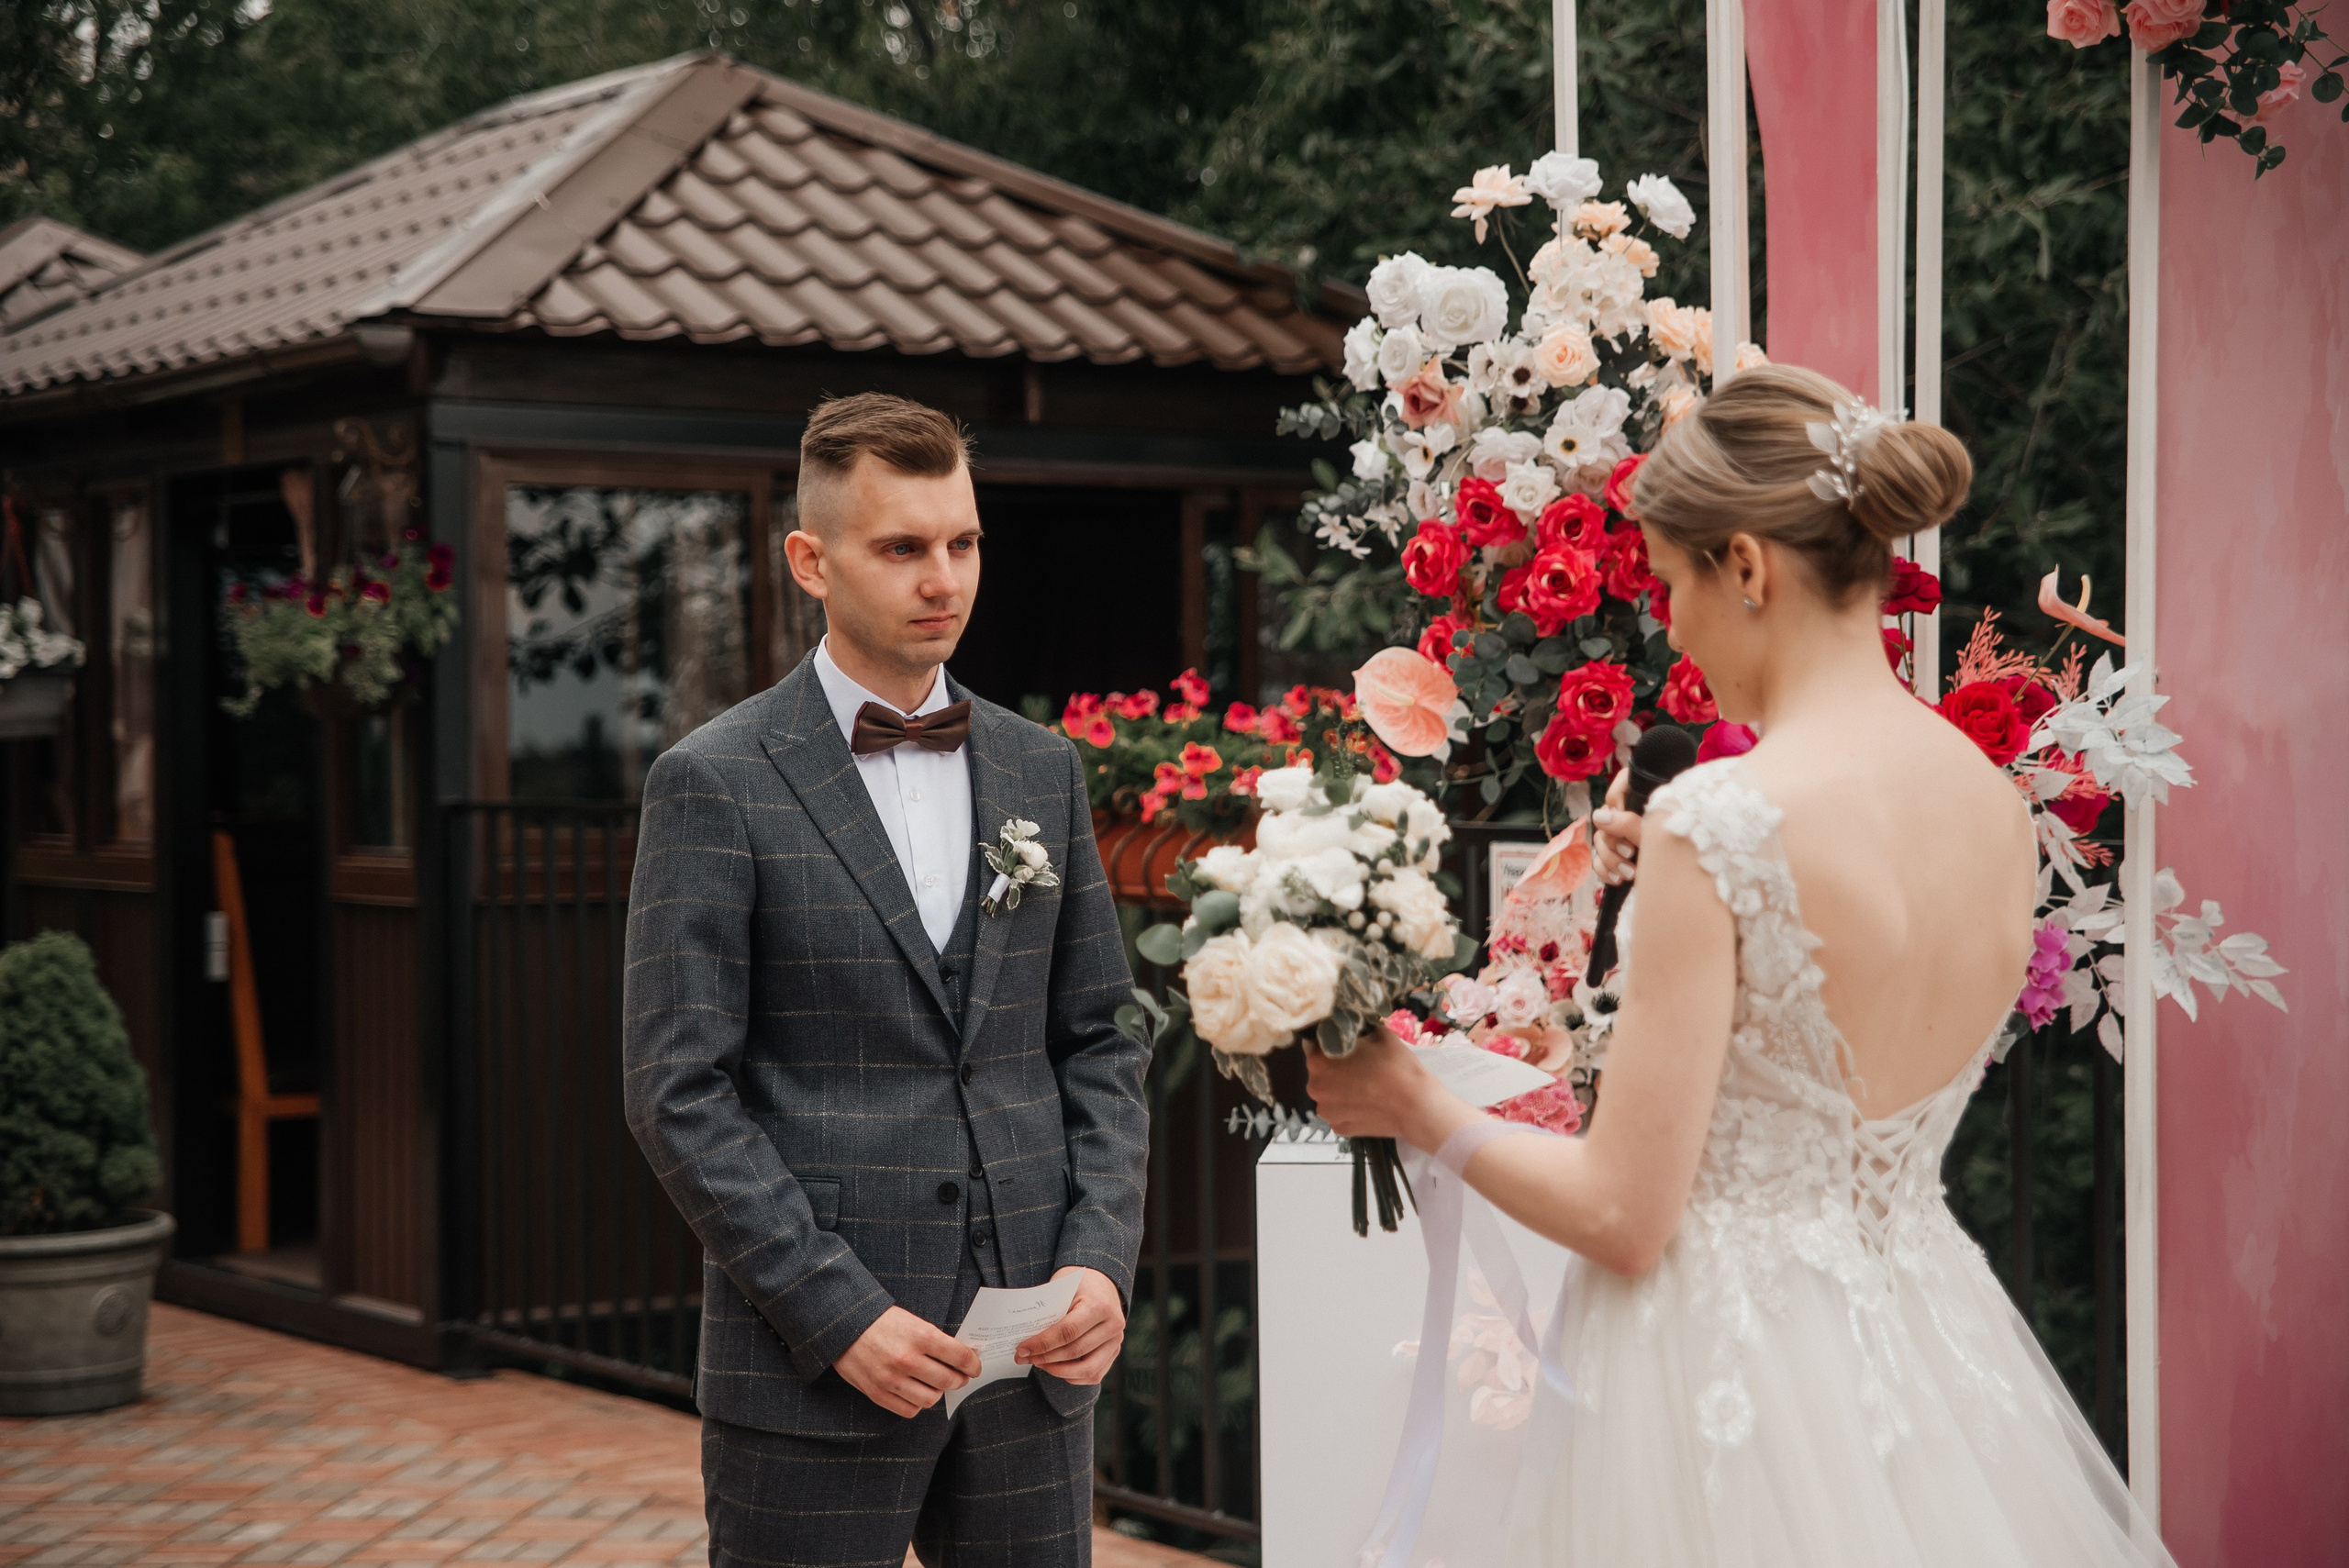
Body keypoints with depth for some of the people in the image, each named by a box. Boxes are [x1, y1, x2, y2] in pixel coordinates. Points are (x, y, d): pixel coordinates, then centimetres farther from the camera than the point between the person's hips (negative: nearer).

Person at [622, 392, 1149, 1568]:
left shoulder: (1043, 771, 11)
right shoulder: (715, 784, -4)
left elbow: (1098, 1042, 13)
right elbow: (679, 1091, -9)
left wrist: (1102, 1259, -2)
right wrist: (840, 1315, -14)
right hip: (814, 1362, -4)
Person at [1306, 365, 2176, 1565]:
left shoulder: (1719, 819, -21)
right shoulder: (1998, 805, 1)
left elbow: (1623, 1216, -18)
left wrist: (1420, 1112, -2)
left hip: (1730, 1354, -7)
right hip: (1924, 1351, 7)